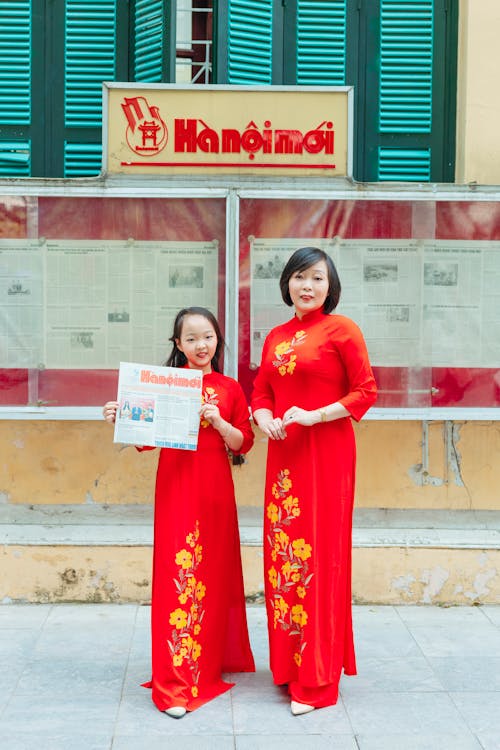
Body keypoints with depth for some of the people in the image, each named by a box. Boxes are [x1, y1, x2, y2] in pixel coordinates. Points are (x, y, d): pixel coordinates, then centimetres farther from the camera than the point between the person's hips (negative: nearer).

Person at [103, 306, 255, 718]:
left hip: (215, 487, 2)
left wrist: (218, 421, -12)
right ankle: (175, 683, -3)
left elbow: (243, 443, 4)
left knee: (214, 572, 10)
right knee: (177, 571, -6)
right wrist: (119, 419, -13)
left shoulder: (229, 389, 7)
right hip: (175, 486, -2)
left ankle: (214, 658, 28)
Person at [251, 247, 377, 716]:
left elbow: (365, 392, -8)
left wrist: (314, 416, -17)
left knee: (319, 554, -3)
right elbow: (260, 392, 18)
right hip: (283, 454, 6)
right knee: (282, 552, 8)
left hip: (326, 453, -6)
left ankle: (317, 679, 7)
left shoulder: (341, 329, -4)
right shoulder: (276, 337, 13)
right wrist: (264, 419, -3)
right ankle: (288, 662, 24)